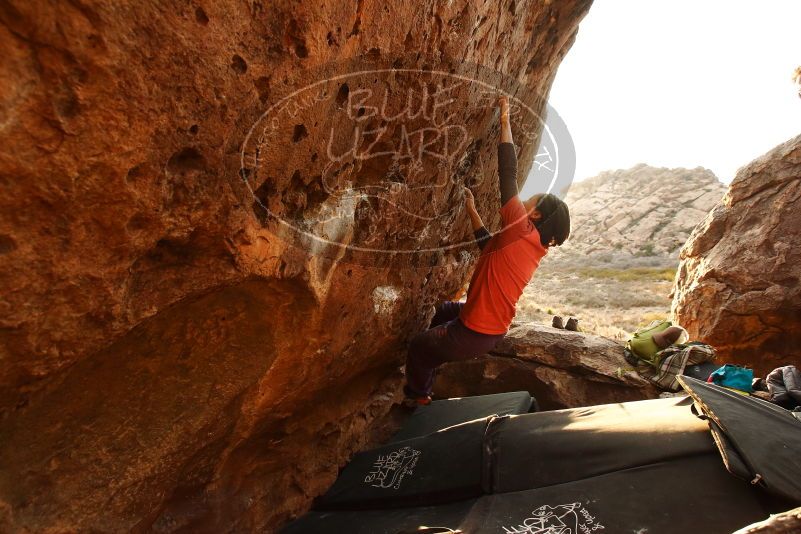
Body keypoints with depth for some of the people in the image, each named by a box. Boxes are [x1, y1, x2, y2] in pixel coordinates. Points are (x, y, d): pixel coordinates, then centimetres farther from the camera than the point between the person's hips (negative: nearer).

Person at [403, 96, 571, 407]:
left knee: (417, 346, 15)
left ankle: (418, 398, 36)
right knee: (445, 310, 33)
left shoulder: (521, 230, -21)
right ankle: (427, 366, 45)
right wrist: (471, 210, 20)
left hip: (475, 335, -9)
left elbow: (508, 175, -21)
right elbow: (490, 247, 19)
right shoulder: (535, 247, 4)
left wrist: (505, 121, -14)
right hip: (495, 328, 9)